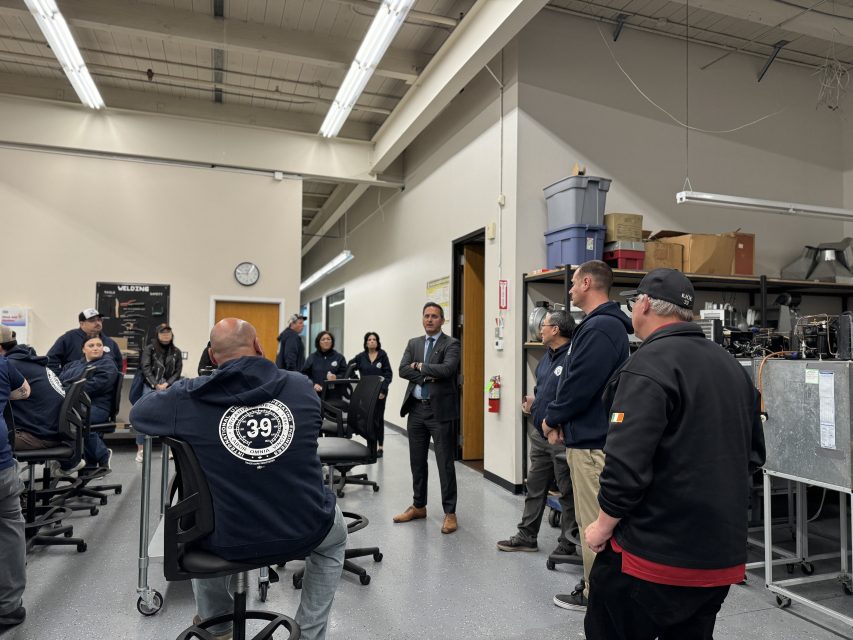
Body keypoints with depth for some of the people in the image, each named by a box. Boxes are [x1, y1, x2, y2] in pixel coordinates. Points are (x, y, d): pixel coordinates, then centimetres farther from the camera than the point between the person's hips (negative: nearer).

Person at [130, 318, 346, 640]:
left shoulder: (189, 396, -10)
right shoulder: (302, 386, -5)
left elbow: (137, 412, 12)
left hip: (228, 539, 1)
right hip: (304, 531, 0)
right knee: (334, 536, 36)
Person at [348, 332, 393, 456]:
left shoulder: (382, 355, -1)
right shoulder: (361, 357, 4)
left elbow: (388, 374, -4)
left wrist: (383, 390, -13)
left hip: (379, 393, -2)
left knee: (379, 419, 6)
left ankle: (380, 447, 13)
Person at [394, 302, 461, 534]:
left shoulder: (451, 344, -4)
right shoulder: (413, 343, 11)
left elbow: (447, 369, -21)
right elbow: (403, 370, -1)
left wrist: (420, 366, -10)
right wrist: (426, 377, -14)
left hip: (439, 409, -5)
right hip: (416, 408, 5)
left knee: (445, 463, 0)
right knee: (417, 461, 14)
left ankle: (450, 513, 10)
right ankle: (418, 506, 29)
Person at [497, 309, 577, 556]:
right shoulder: (546, 357, 12)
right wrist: (533, 402, 6)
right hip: (539, 434, 9)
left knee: (567, 492, 8)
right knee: (534, 487, 18)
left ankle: (567, 544, 22)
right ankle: (527, 536, 31)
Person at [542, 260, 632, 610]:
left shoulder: (600, 328, -20)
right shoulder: (601, 324, 14)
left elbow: (579, 385, -24)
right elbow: (576, 380, 16)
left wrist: (552, 417, -8)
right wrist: (561, 419, 5)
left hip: (591, 441, -11)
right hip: (590, 435, 11)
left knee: (594, 523, 3)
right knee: (592, 519, 20)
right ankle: (595, 586, 34)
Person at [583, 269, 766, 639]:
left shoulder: (648, 366, -18)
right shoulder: (731, 366, 8)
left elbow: (627, 464, -23)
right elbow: (753, 453, 17)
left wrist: (603, 525, -10)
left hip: (652, 553, -8)